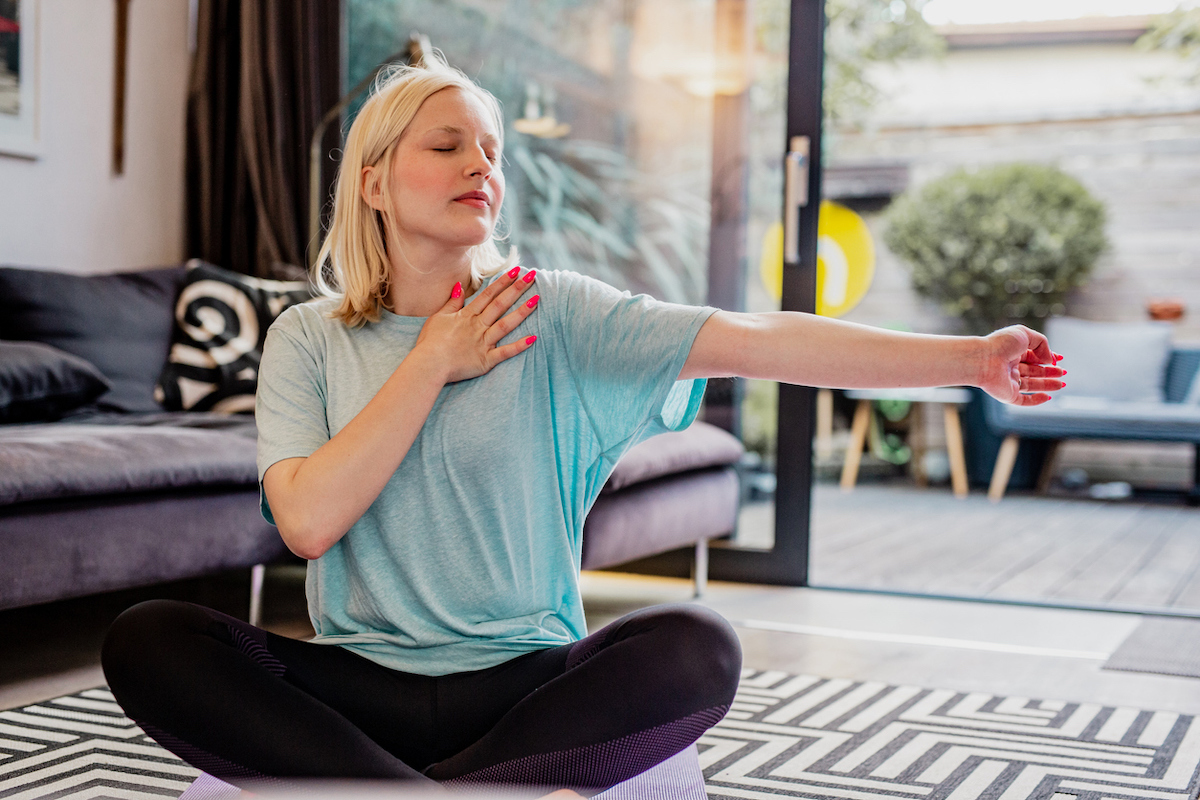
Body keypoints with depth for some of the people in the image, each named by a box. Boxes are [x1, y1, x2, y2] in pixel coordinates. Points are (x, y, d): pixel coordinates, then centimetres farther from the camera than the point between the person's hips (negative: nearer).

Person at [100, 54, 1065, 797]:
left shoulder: (552, 314, 0)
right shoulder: (309, 338, 3)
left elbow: (760, 341, -10)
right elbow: (309, 521, -12)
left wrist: (970, 358, -17)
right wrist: (434, 364, -9)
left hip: (524, 680, 0)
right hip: (361, 682, 1)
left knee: (695, 646, -29)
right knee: (148, 640, -24)